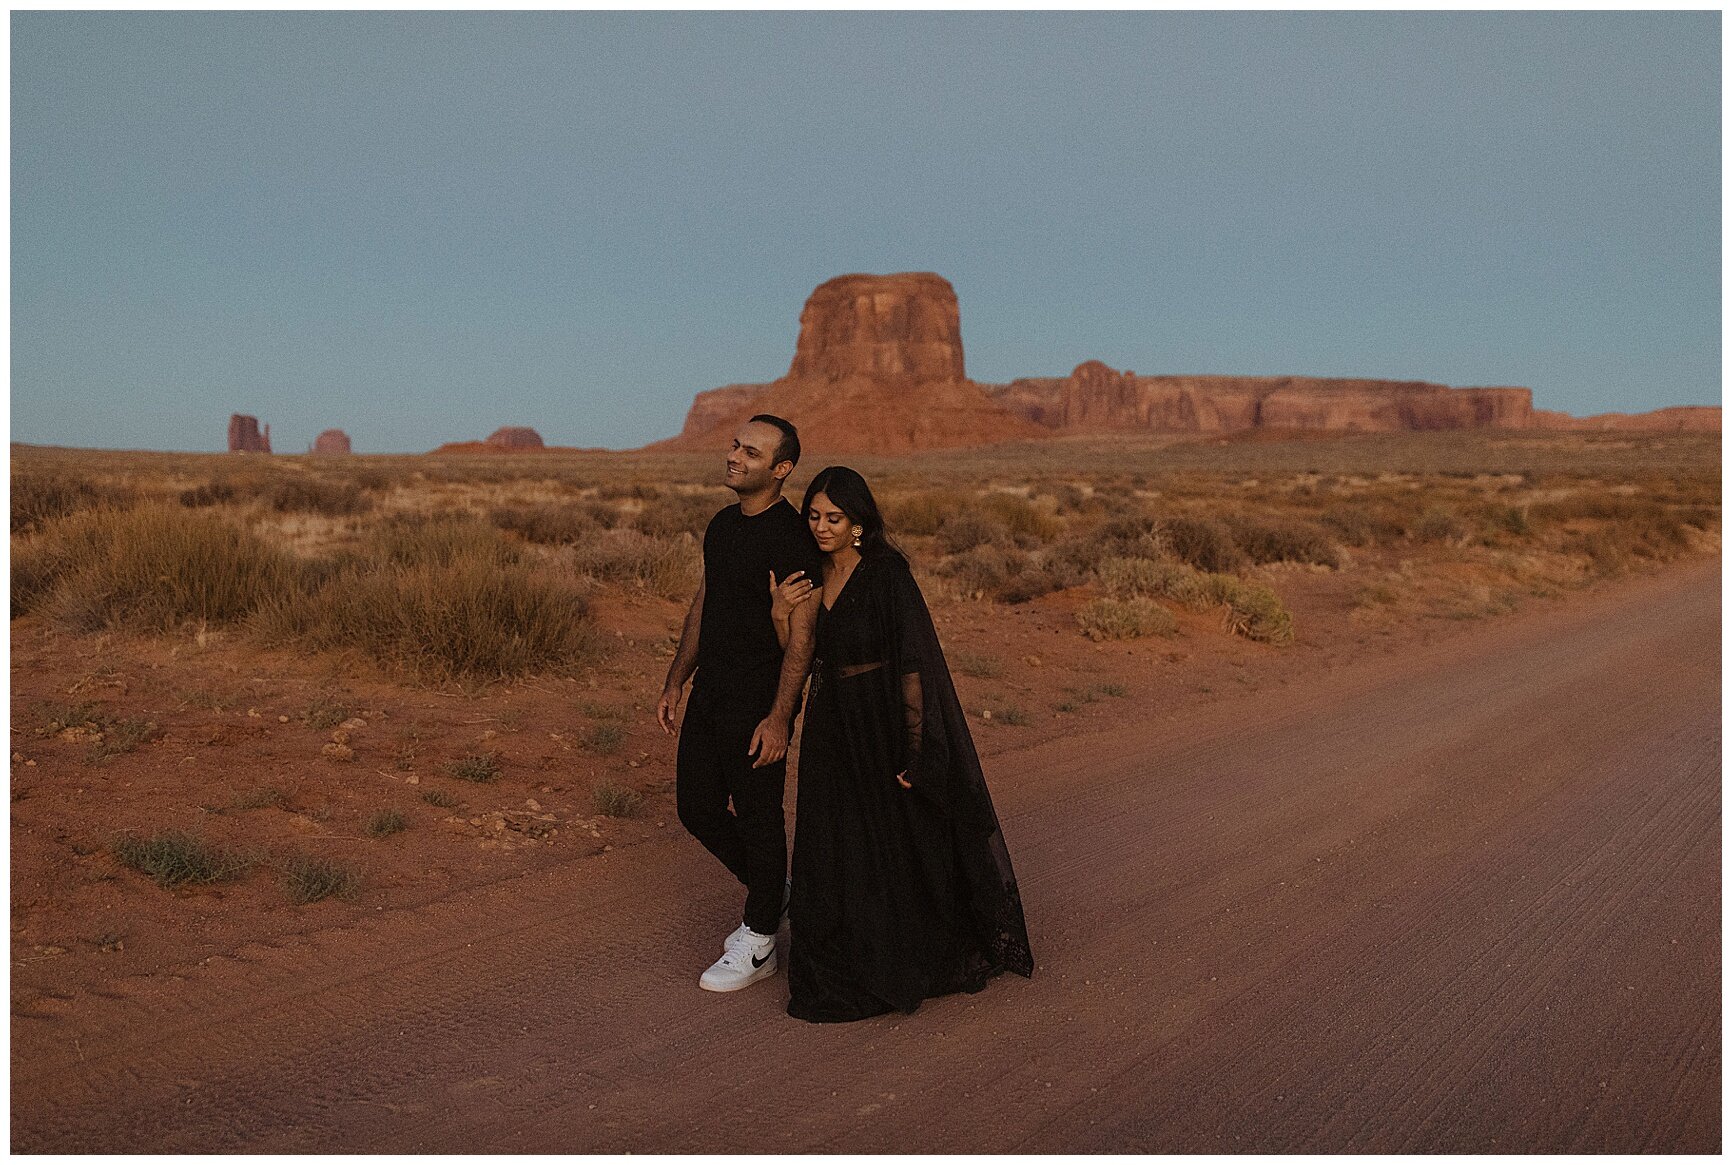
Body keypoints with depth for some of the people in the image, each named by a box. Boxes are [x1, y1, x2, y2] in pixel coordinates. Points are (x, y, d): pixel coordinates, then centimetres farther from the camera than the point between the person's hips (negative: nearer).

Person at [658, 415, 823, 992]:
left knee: (758, 816, 4)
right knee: (696, 806, 15)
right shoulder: (722, 525, 11)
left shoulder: (791, 536, -16)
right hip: (709, 694, 9)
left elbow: (801, 634, -17)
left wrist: (778, 718, -21)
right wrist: (675, 681, 16)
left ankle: (758, 943, 20)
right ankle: (770, 891, 36)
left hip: (758, 704, -9)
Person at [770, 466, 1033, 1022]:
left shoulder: (887, 574, -16)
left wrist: (913, 747, -20)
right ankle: (848, 970, 28)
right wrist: (780, 614, -11)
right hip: (833, 734, 6)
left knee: (900, 847, 8)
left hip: (884, 727, -6)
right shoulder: (811, 577, 5)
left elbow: (914, 661, -18)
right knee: (833, 852, 10)